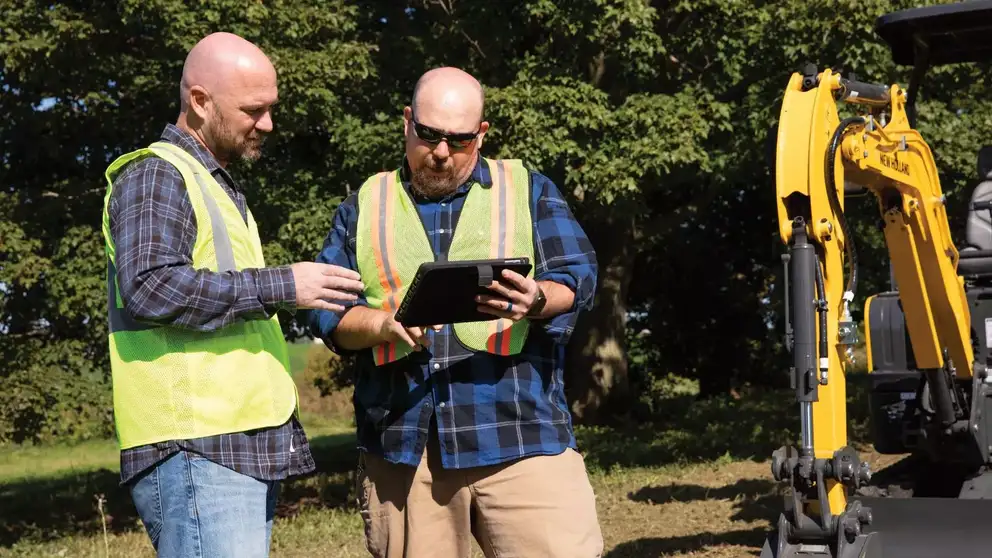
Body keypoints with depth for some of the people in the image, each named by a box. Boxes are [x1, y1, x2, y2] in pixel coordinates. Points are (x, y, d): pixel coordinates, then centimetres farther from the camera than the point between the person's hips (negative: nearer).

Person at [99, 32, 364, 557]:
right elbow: (150, 288, -20)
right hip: (195, 447, -9)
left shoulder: (218, 187, 27)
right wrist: (282, 286, -18)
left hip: (243, 445, 9)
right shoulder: (156, 175, -4)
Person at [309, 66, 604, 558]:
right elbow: (325, 308, 7)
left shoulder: (529, 190, 12)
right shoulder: (364, 206, 15)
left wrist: (535, 300, -20)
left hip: (520, 436, -1)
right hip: (401, 445, 2)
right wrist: (382, 324, -14)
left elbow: (577, 278, 2)